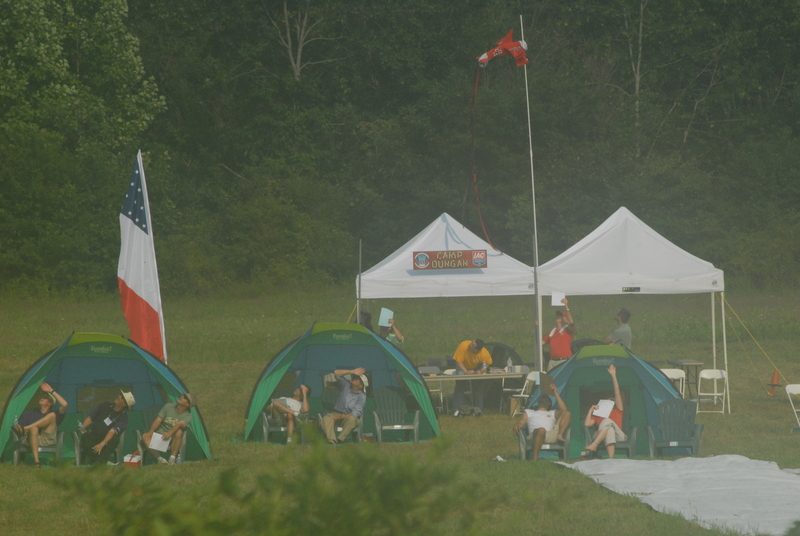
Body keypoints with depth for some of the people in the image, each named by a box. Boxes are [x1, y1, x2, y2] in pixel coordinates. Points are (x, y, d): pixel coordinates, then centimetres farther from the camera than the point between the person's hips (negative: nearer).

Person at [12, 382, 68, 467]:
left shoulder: (54, 416, 25)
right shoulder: (30, 414, 32)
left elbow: (64, 404, 6)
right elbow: (19, 426, 19)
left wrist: (52, 391, 11)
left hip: (47, 440, 0)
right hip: (31, 439, 0)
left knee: (52, 416, -19)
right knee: (33, 429, -38)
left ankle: (25, 429, -31)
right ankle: (36, 460, -50)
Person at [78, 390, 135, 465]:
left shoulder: (123, 417, -3)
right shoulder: (104, 406, 9)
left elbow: (112, 431, -19)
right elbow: (89, 418, 9)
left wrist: (102, 444, -33)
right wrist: (83, 427, -13)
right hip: (93, 437, 2)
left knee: (115, 439, -35)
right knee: (86, 436, -31)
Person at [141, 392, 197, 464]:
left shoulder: (187, 416, -10)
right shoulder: (168, 406, 3)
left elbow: (180, 424, -31)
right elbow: (158, 420, 0)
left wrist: (170, 432, -51)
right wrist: (151, 432, -16)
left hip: (172, 441, -3)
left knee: (179, 432, -35)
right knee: (145, 436, -25)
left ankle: (173, 458, -28)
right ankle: (159, 458, -31)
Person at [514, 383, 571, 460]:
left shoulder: (552, 413, 37)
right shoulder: (529, 412, 36)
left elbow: (563, 410, 17)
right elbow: (522, 422, 19)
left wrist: (556, 394, 18)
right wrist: (517, 425, -8)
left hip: (551, 436, 3)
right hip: (535, 436, -3)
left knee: (567, 414, -4)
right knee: (541, 430, -44)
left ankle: (560, 435, -23)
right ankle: (535, 459, -44)